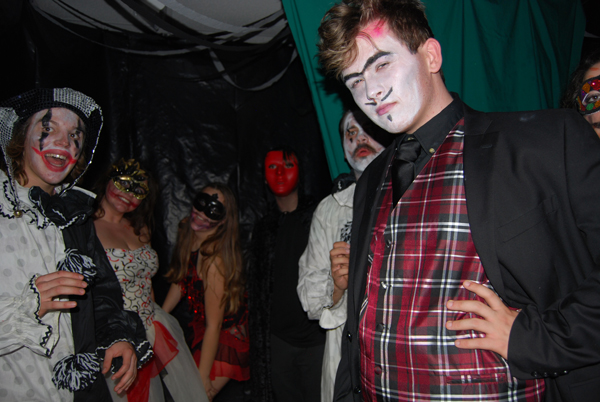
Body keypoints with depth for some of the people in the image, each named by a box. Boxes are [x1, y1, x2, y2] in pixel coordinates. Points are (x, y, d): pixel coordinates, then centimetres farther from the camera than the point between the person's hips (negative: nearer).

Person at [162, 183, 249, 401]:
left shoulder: (215, 260, -32)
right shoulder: (187, 234, -8)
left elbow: (214, 325, -25)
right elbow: (180, 281, 8)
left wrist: (202, 378, -17)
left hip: (225, 337, -8)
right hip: (199, 329, 8)